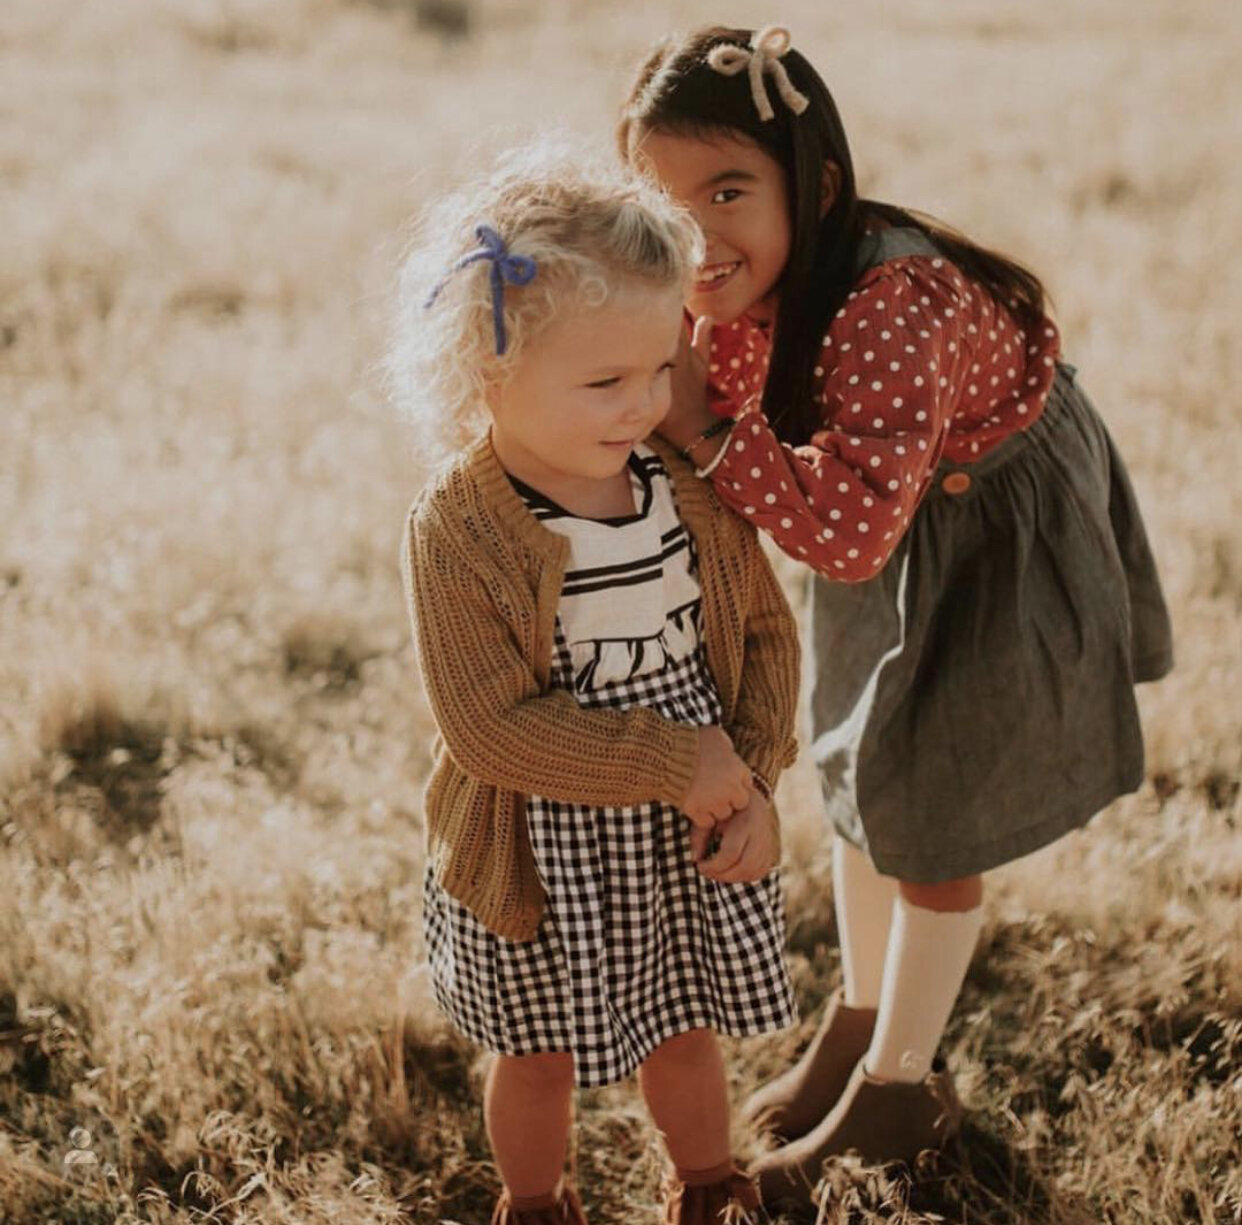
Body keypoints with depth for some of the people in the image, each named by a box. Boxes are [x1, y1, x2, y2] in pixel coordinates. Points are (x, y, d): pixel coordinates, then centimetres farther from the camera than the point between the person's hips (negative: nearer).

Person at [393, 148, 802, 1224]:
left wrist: (754, 781, -14)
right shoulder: (459, 530, -23)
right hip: (544, 859, -4)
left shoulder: (689, 482, -8)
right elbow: (493, 729, -26)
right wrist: (678, 763, -25)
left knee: (686, 1032, 24)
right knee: (541, 1057, 19)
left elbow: (765, 631, 1)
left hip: (691, 844, 4)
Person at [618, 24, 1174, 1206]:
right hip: (893, 528, 8)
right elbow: (745, 430, -5)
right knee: (856, 776, 20)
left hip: (995, 541, -7)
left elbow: (848, 532, -47)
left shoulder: (889, 308, -41)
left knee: (925, 817, 6)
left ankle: (900, 1085, 29)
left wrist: (702, 427, -43)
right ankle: (861, 1015, 44)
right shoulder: (744, 286, -16)